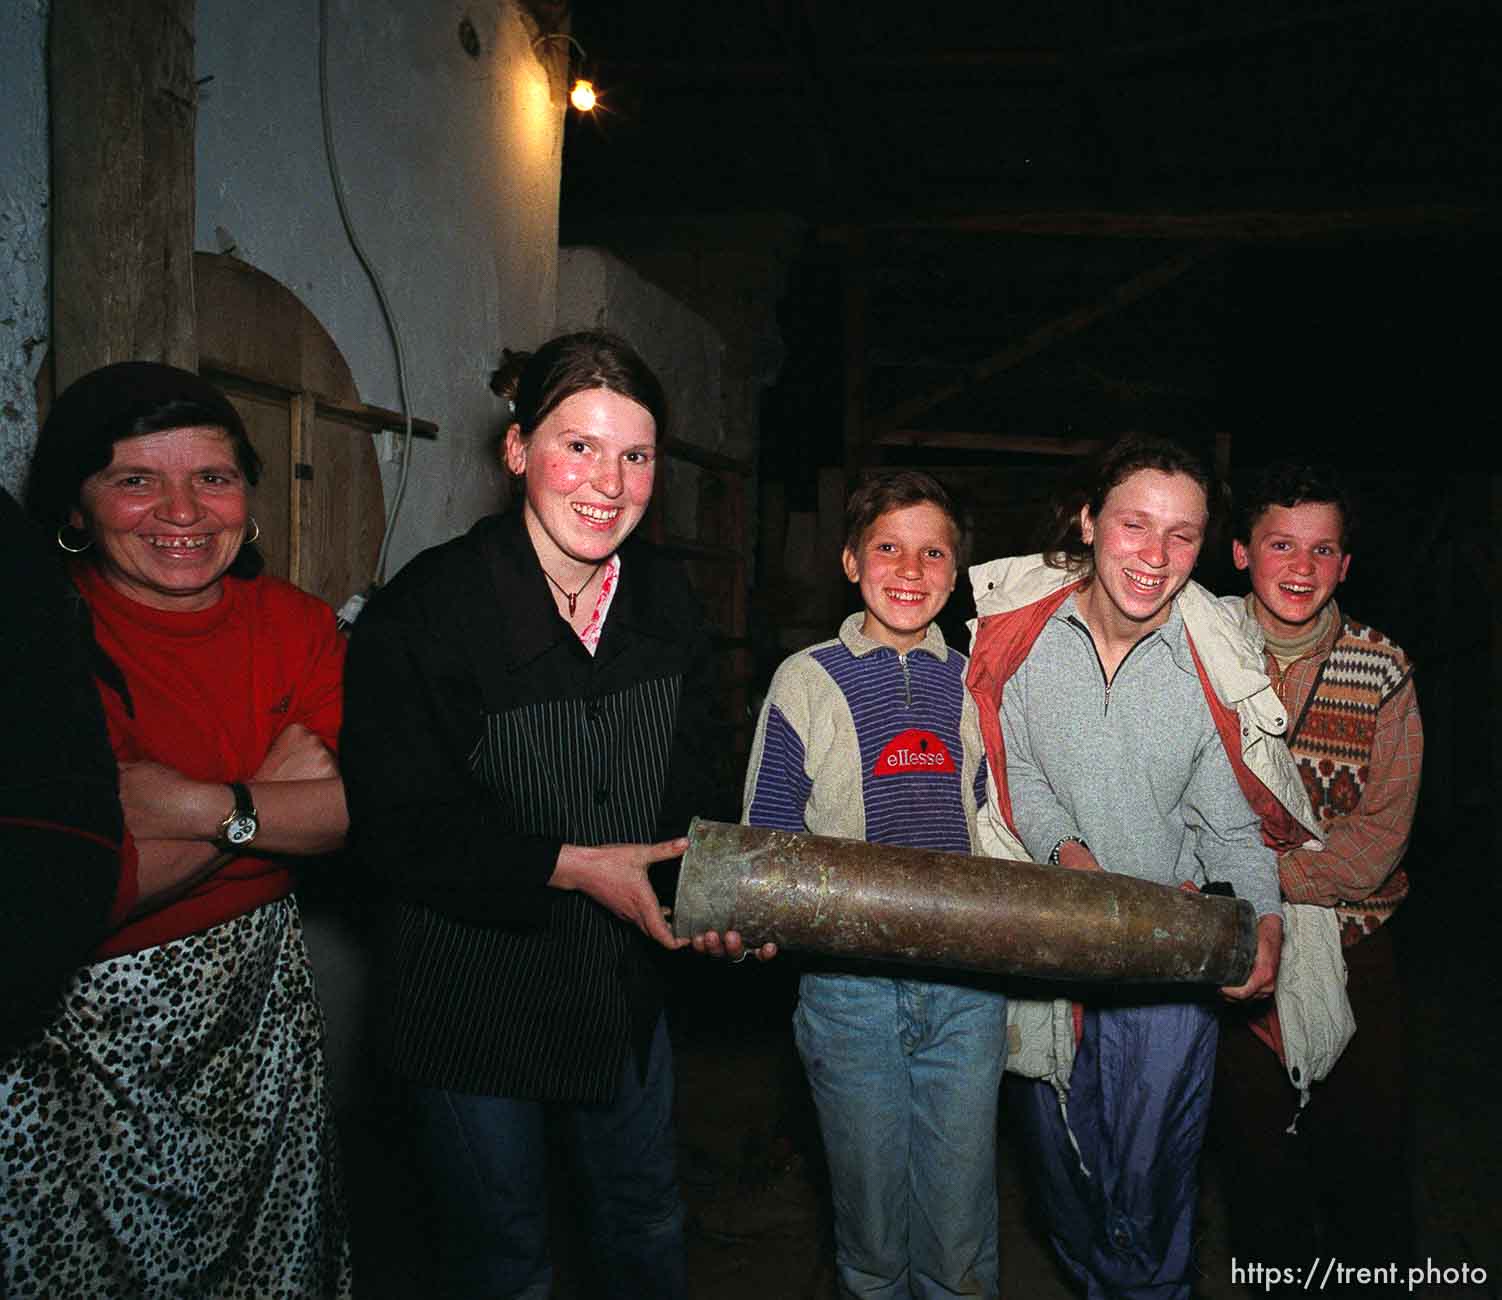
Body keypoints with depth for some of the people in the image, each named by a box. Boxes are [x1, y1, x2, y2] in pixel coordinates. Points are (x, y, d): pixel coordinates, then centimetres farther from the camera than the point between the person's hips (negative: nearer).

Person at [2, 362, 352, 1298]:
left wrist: (203, 806, -25)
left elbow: (363, 810, -11)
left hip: (261, 1008, 5)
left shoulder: (296, 624, -1)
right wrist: (272, 796, -19)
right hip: (78, 1037, -4)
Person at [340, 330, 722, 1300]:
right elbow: (398, 822, -18)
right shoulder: (426, 608, -18)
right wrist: (572, 866, -25)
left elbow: (691, 785, 5)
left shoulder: (665, 597, -1)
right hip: (479, 992, -4)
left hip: (629, 981, 5)